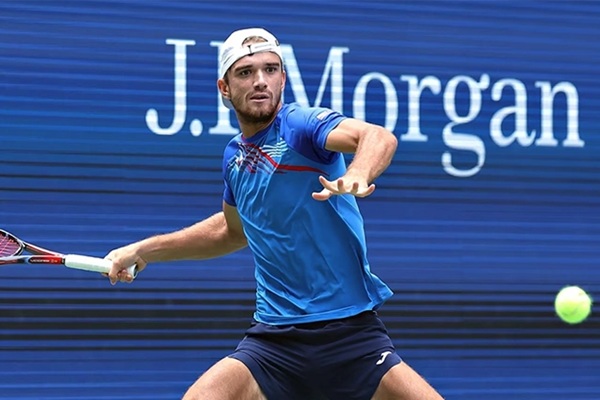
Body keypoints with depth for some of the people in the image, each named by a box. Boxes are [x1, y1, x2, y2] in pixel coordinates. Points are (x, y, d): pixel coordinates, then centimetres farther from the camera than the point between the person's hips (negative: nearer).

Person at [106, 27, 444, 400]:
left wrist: (357, 177, -51)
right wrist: (145, 250, 31)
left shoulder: (302, 124, -9)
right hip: (275, 338, 4)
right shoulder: (234, 156, 10)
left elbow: (381, 137, -30)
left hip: (352, 331, -4)